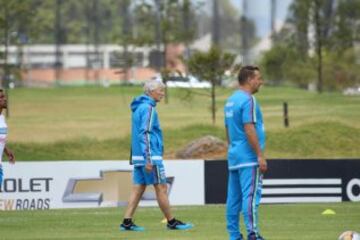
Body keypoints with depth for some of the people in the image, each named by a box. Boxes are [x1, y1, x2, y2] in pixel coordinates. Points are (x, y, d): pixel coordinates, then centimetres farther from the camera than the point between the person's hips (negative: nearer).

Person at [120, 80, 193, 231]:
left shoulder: (139, 108, 16)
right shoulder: (148, 108, -13)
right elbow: (146, 133, -20)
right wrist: (148, 160, -23)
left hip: (138, 156, 9)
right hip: (151, 156, -9)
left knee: (138, 188, 6)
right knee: (161, 188, -2)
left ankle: (127, 222, 0)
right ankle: (172, 222, 3)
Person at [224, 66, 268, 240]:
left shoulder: (231, 100, 16)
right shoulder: (248, 100, -12)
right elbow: (249, 129, -19)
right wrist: (260, 155, -17)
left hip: (234, 156, 9)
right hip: (249, 159, -9)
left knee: (234, 198, 8)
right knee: (251, 196, -12)